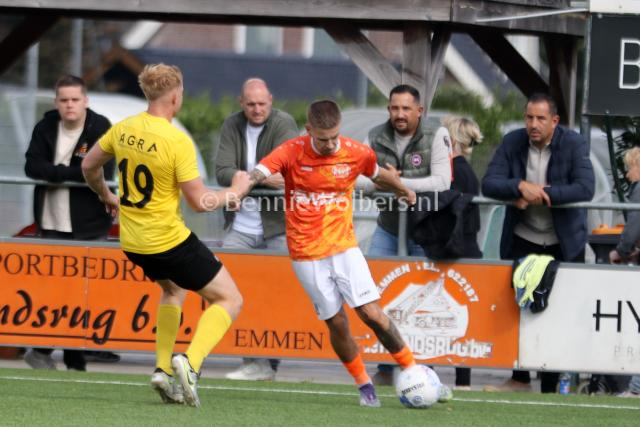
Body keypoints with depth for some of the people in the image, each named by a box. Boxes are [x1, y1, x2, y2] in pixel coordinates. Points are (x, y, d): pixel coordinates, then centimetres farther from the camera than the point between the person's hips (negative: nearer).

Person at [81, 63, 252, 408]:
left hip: (132, 242, 7)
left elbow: (88, 166, 16)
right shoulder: (177, 141, -20)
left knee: (174, 289, 34)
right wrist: (236, 190, 0)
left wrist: (106, 196, 35)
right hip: (170, 241, -7)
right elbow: (199, 202, -18)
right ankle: (190, 362, -16)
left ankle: (163, 368, 18)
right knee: (229, 300, 5)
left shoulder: (123, 130, 0)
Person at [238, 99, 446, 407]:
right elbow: (259, 172, -25)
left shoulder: (357, 153, -4)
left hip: (344, 246, 1)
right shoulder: (292, 153, -10)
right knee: (337, 323, 0)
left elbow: (379, 175, 18)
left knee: (371, 313, -11)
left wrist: (404, 192, 36)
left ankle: (413, 369, 3)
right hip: (306, 254, -1)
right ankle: (364, 386, 17)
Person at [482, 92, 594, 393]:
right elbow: (489, 184, -10)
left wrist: (542, 194, -26)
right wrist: (521, 186, -28)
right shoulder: (512, 142, -3)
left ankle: (550, 386, 4)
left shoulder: (573, 144, -10)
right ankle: (520, 379, 13)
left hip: (564, 244, -2)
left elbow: (585, 188, -21)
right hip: (522, 241, 2)